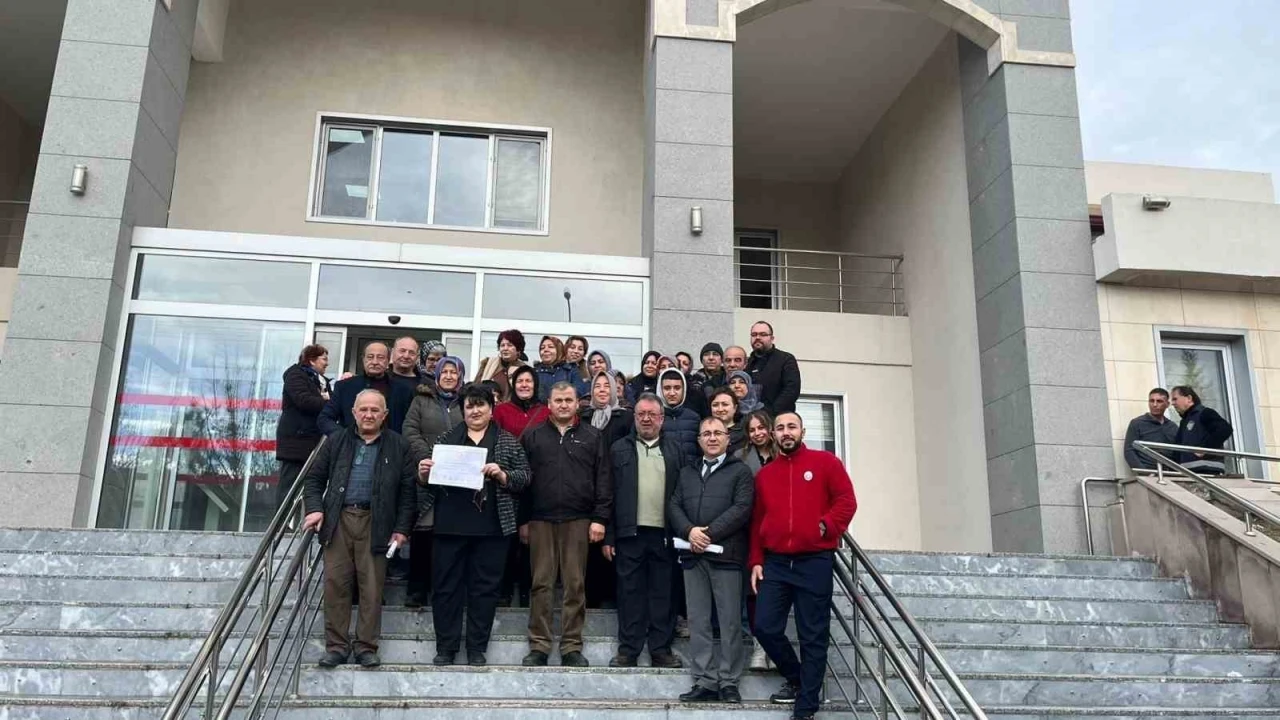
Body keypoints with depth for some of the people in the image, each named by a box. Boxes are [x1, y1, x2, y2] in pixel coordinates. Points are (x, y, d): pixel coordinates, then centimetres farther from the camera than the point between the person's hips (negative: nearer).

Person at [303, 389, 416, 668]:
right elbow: (315, 477, 14)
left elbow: (408, 490, 3)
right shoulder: (337, 441, 11)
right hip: (338, 519, 2)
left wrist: (402, 528, -3)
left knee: (372, 587, 1)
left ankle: (366, 646, 12)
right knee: (335, 583, 2)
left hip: (375, 523, -2)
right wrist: (314, 508, -2)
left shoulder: (399, 446, 5)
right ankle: (336, 646, 12)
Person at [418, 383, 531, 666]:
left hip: (491, 527, -1)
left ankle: (477, 649, 14)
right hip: (450, 524, 1)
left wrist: (503, 476, -15)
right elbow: (430, 477, 15)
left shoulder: (509, 442, 8)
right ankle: (445, 648, 15)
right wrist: (423, 473, -6)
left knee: (485, 587, 4)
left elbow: (525, 476, 3)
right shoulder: (446, 439, 11)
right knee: (446, 585, 5)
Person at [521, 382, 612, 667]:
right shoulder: (532, 436, 11)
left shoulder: (592, 437, 9)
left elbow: (603, 480, 4)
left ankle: (572, 647, 10)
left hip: (578, 520, 0)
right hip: (541, 519, 1)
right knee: (541, 584, 2)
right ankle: (539, 646, 9)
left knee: (575, 584, 2)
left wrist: (600, 518, -4)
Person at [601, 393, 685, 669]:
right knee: (630, 592, 4)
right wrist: (608, 536, -3)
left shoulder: (675, 450, 9)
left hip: (665, 533, 1)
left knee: (663, 593, 6)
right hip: (630, 533, 0)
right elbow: (608, 494, 4)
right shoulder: (620, 449, 7)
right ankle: (628, 650, 12)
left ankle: (661, 650, 14)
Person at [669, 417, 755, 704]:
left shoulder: (740, 471, 5)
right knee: (698, 621, 5)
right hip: (693, 555, 4)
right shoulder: (686, 473, 20)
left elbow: (742, 508, -7)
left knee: (730, 621, 0)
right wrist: (689, 531, -10)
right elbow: (673, 506, 10)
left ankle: (729, 683, 7)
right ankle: (704, 682, 10)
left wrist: (709, 533, -14)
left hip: (726, 554, -4)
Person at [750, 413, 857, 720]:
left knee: (813, 636, 1)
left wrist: (826, 527, -15)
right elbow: (757, 521, 14)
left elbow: (847, 501, -3)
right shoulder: (764, 474, 13)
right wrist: (756, 561, 8)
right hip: (775, 563, 4)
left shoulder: (825, 462, 2)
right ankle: (796, 678, 26)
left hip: (814, 562, -4)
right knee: (766, 627, 0)